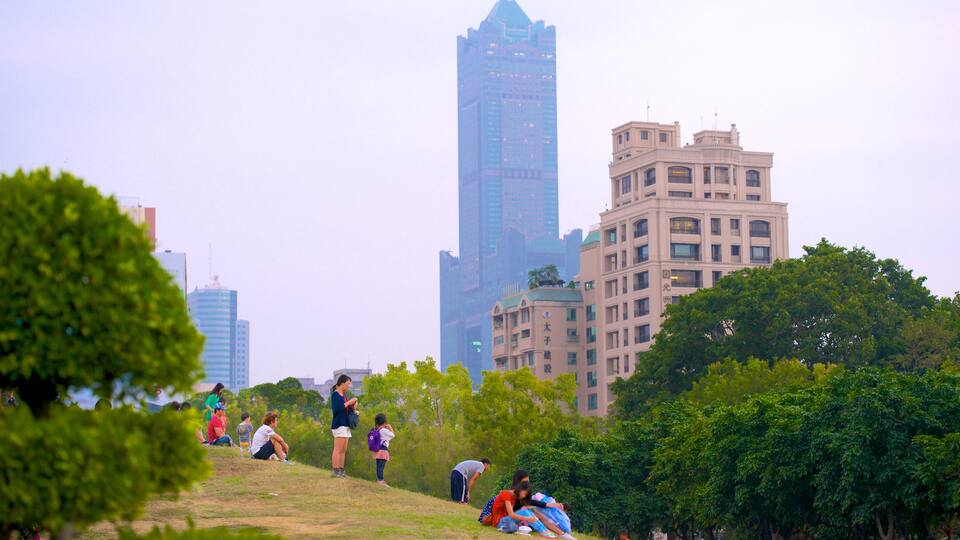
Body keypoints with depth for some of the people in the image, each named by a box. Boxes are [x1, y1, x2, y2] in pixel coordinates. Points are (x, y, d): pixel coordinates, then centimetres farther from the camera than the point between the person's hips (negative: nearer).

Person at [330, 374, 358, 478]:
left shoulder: (343, 395, 16)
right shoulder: (335, 394, -9)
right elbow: (337, 408, -23)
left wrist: (353, 407, 2)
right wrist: (349, 402, -14)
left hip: (346, 425, 9)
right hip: (339, 425, -9)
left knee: (343, 450, 8)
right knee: (338, 450, -9)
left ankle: (341, 471, 10)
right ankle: (336, 471, -10)